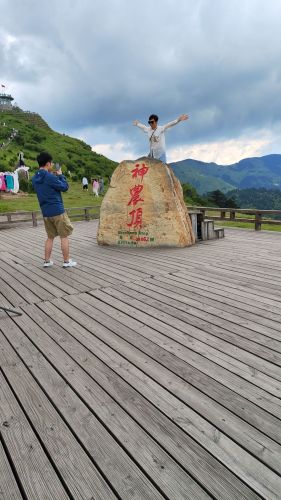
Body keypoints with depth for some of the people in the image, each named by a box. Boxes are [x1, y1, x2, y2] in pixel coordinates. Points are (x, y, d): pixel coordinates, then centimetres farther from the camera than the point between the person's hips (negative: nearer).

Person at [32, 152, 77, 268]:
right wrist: (60, 175, 5)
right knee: (64, 236, 3)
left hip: (45, 212, 7)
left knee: (50, 237, 16)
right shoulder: (50, 177, -16)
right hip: (57, 211, -7)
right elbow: (64, 187, -8)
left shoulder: (35, 178, 7)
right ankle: (66, 261, 9)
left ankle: (47, 261, 17)